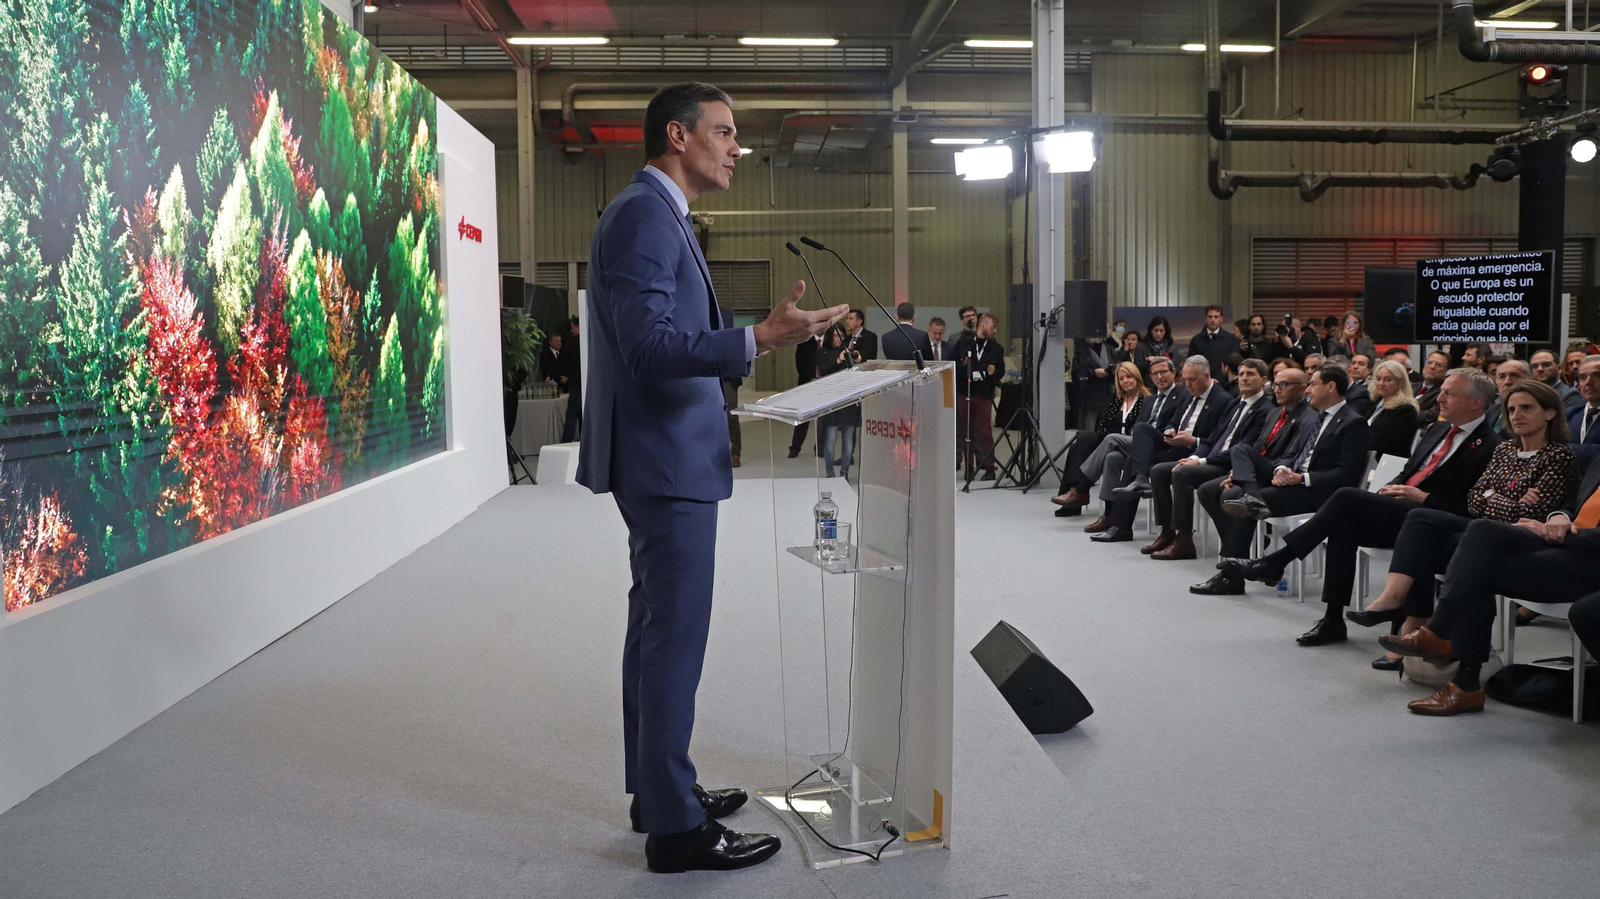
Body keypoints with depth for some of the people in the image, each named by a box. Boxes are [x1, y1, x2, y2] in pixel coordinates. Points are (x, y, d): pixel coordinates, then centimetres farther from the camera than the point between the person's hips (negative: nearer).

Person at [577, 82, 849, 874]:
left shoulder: (658, 215, 16)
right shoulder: (644, 214, -16)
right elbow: (649, 344, -25)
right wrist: (759, 340, -34)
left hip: (666, 457, 11)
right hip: (666, 460, -11)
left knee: (658, 630, 16)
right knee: (676, 637, -5)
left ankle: (656, 788, 28)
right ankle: (675, 824, 5)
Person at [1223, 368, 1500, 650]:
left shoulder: (1489, 445, -5)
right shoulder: (1439, 429, 22)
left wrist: (1423, 497, -15)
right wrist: (1389, 489, 4)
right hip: (1397, 510, 8)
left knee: (1347, 498, -23)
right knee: (1344, 524, -20)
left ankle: (1274, 563, -16)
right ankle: (1333, 620, -15)